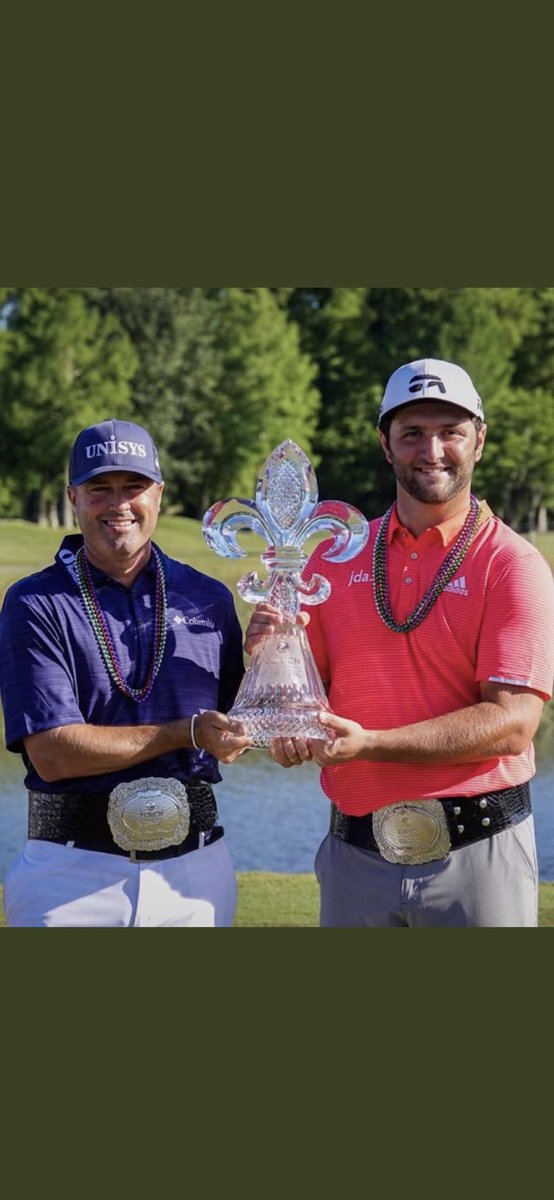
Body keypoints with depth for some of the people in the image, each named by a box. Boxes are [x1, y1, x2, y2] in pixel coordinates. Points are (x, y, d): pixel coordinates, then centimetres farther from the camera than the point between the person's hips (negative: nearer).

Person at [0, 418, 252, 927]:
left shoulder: (208, 598, 8)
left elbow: (236, 731, 10)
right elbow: (52, 753, -13)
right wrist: (188, 733, -14)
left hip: (193, 868, 3)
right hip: (73, 872, -3)